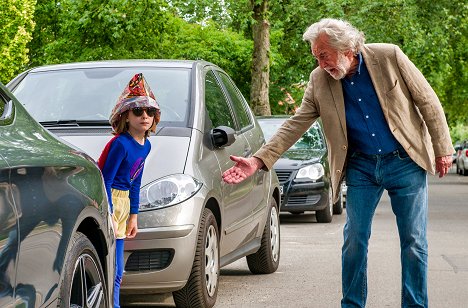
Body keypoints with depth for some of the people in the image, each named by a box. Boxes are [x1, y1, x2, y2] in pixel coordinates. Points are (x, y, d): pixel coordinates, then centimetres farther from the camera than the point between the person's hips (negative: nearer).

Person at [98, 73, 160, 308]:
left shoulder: (145, 146, 9)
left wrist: (133, 216, 18)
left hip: (121, 202, 9)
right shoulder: (120, 144, -17)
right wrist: (108, 215, -19)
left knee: (116, 272, 11)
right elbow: (105, 181, -17)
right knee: (113, 270, -12)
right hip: (107, 201, -9)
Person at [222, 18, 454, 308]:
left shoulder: (389, 57, -11)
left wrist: (442, 150, -4)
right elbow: (295, 126, -3)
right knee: (354, 240, 2)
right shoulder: (319, 81, -2)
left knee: (414, 241, 1)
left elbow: (428, 101, -4)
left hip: (405, 162, -2)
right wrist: (258, 160, -14)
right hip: (361, 168, 2)